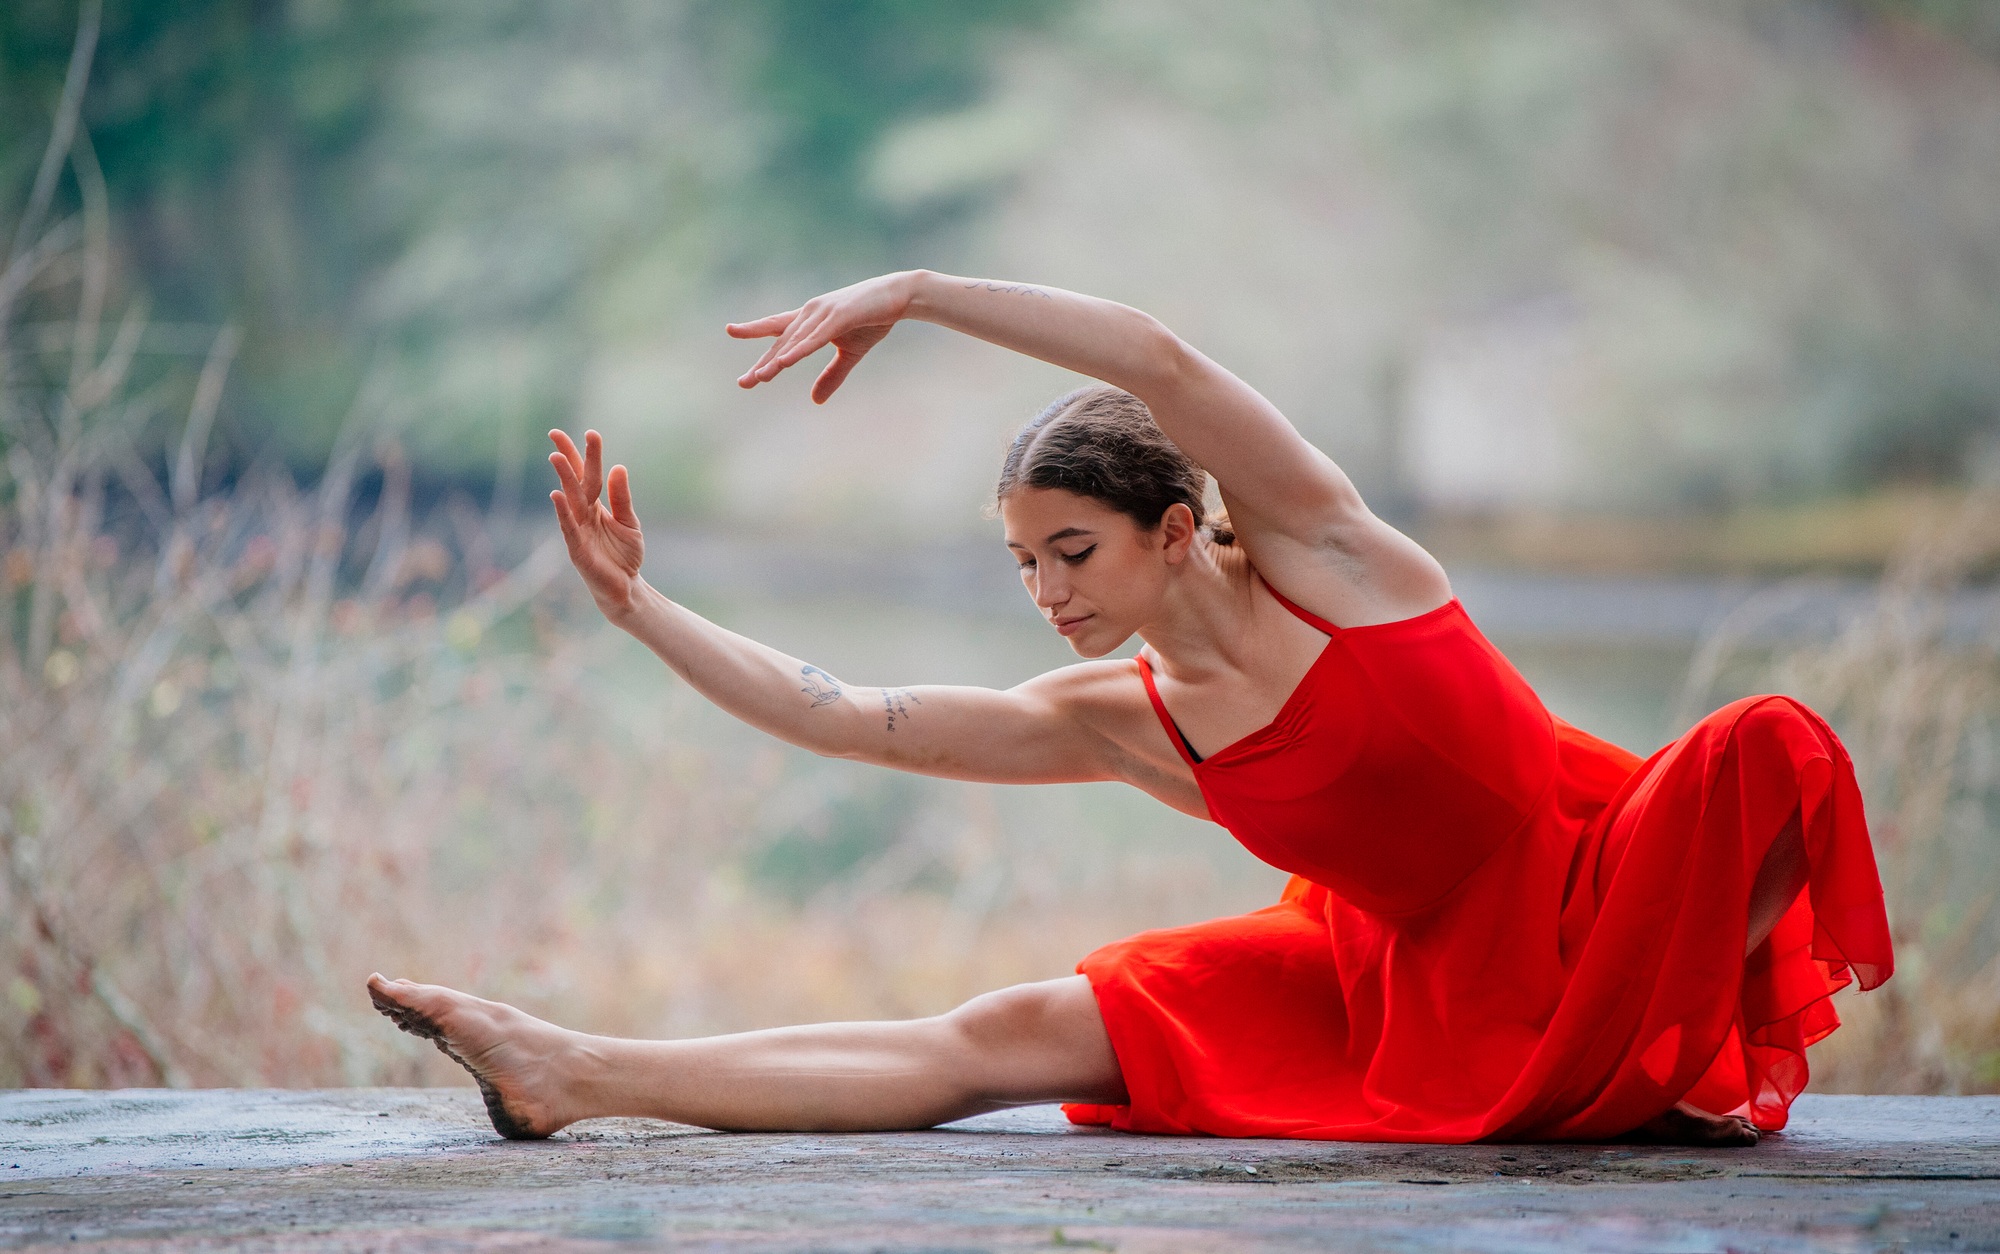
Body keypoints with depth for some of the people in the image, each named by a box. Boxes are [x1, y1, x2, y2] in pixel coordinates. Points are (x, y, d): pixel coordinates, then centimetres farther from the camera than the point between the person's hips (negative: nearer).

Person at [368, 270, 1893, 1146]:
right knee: (1006, 1039, -7)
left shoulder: (1323, 550, -13)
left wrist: (913, 292, -26)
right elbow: (846, 717, 0)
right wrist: (635, 603, -3)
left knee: (1763, 749, -35)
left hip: (1594, 889, -4)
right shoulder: (1111, 724, 0)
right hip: (1403, 991, 4)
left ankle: (1713, 1044, -11)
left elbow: (1163, 360, -29)